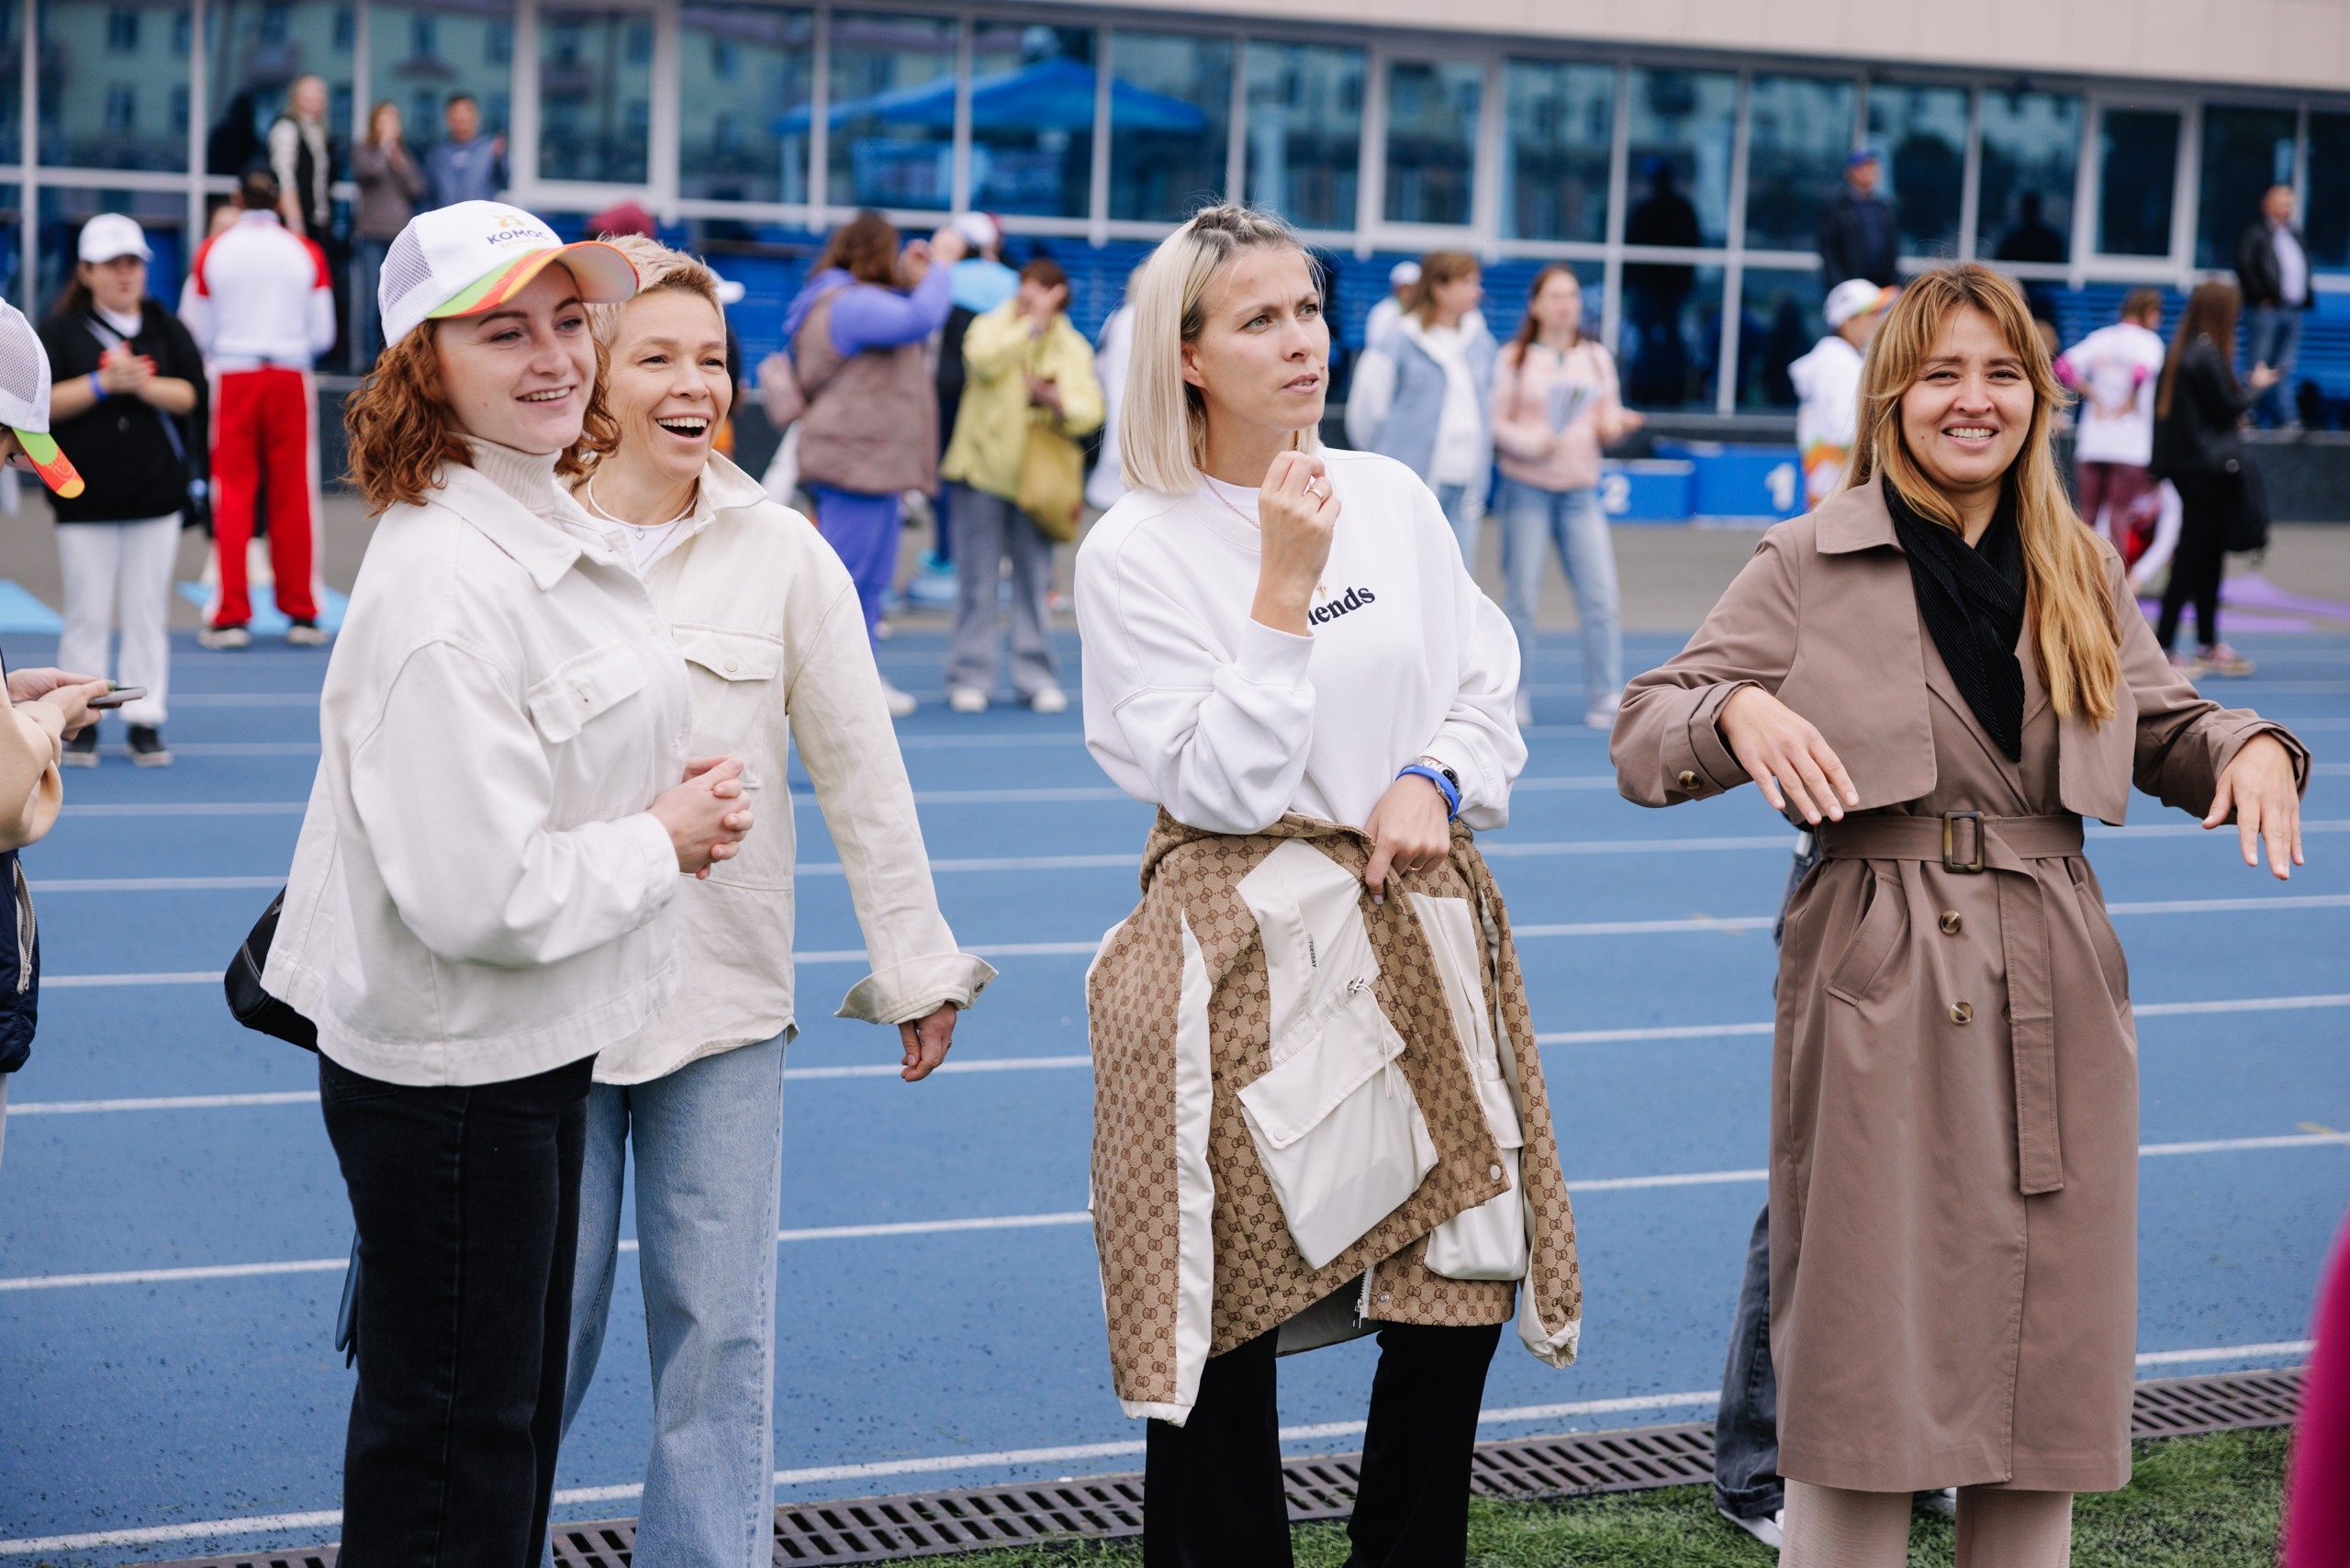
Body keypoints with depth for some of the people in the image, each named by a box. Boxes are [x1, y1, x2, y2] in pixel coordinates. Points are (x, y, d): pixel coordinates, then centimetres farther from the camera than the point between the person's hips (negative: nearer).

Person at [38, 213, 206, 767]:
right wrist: (103, 383, -15)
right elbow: (42, 400, -5)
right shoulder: (62, 330, 4)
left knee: (148, 611, 4)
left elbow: (191, 393, -1)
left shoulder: (165, 327, 9)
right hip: (85, 494, -1)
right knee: (87, 613, 1)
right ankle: (81, 720, 9)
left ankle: (146, 720, 9)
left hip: (156, 495, 1)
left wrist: (141, 383, -16)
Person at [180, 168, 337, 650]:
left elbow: (196, 333, 3)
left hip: (233, 379, -1)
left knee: (232, 495, 4)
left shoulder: (212, 252, -1)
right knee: (293, 496, 7)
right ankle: (301, 614, 10)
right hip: (290, 378, 1)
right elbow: (323, 334, 4)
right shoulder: (306, 253, 1)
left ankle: (231, 616, 2)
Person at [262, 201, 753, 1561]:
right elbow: (478, 895, -29)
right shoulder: (442, 585, -25)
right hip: (448, 1074, -10)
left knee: (522, 1406, 22)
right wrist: (664, 841, -15)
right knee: (452, 1450, 5)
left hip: (540, 1043, 10)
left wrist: (680, 802, 3)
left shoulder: (559, 528, 6)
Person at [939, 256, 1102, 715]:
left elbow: (1090, 410, -4)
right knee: (979, 580, 1)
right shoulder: (991, 326, 3)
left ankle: (1037, 677, 11)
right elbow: (984, 359, -21)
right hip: (984, 469, -1)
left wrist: (1059, 402, -23)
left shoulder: (1073, 348, 8)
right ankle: (969, 677, 8)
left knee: (1036, 581, 4)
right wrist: (1033, 325, -21)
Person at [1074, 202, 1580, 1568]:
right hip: (1241, 961, -4)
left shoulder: (1395, 498, 6)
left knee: (1463, 1288, 6)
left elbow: (1489, 698, 12)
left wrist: (1434, 784, -8)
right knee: (1226, 1324, 2)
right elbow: (1219, 785, -12)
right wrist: (1285, 585, -16)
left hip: (1420, 932, 4)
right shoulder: (1135, 553, -6)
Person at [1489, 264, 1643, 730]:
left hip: (1582, 491, 3)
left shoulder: (1598, 357, 13)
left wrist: (1616, 425, -9)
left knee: (1601, 596, -4)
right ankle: (1516, 696, 11)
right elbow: (1495, 423, -2)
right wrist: (1533, 441, -19)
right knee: (1522, 597, 0)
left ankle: (1606, 697, 3)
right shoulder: (1514, 359, 2)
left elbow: (1609, 420, 14)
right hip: (1527, 488, -3)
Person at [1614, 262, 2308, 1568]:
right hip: (1881, 992, -4)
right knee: (1866, 1362, 0)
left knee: (2045, 1366, 9)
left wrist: (2251, 746, -1)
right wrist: (1739, 711, -23)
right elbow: (1642, 736, -2)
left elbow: (2167, 724, 21)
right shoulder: (1811, 563, 0)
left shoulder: (2083, 573, 11)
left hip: (2057, 992, 4)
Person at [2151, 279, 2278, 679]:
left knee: (2207, 556, 16)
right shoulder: (2207, 354, -17)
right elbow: (2227, 407, -14)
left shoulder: (2182, 350, 10)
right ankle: (2163, 647, -5)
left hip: (2185, 463, 10)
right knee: (2194, 556, -5)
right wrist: (2256, 385, 1)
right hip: (2209, 467, -10)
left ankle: (2209, 645, 23)